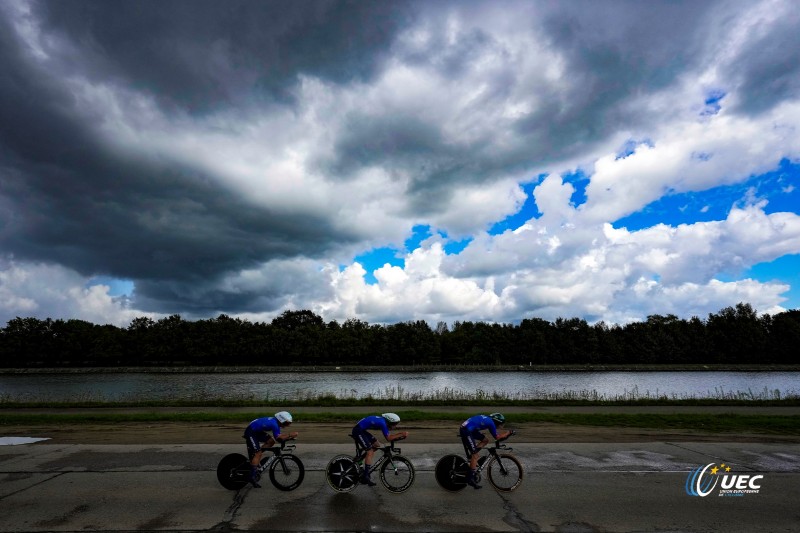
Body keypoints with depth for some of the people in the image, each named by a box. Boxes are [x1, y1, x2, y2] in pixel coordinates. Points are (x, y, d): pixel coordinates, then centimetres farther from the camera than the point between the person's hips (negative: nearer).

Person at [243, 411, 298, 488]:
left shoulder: (275, 422, 1)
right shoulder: (274, 424, -27)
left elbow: (279, 435, 3)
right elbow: (278, 438, -28)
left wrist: (289, 435, -10)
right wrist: (290, 435, -28)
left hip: (257, 432, 9)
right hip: (250, 432, -9)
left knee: (271, 441, -1)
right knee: (257, 453, -13)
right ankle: (253, 477, -8)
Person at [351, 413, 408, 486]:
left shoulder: (383, 421, 6)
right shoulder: (382, 423, -21)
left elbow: (388, 436, 13)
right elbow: (388, 438, -19)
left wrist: (401, 433, 3)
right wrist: (401, 435, -17)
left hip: (362, 430, 10)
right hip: (358, 431, -10)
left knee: (377, 445, 12)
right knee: (370, 451, -12)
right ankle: (365, 476, -10)